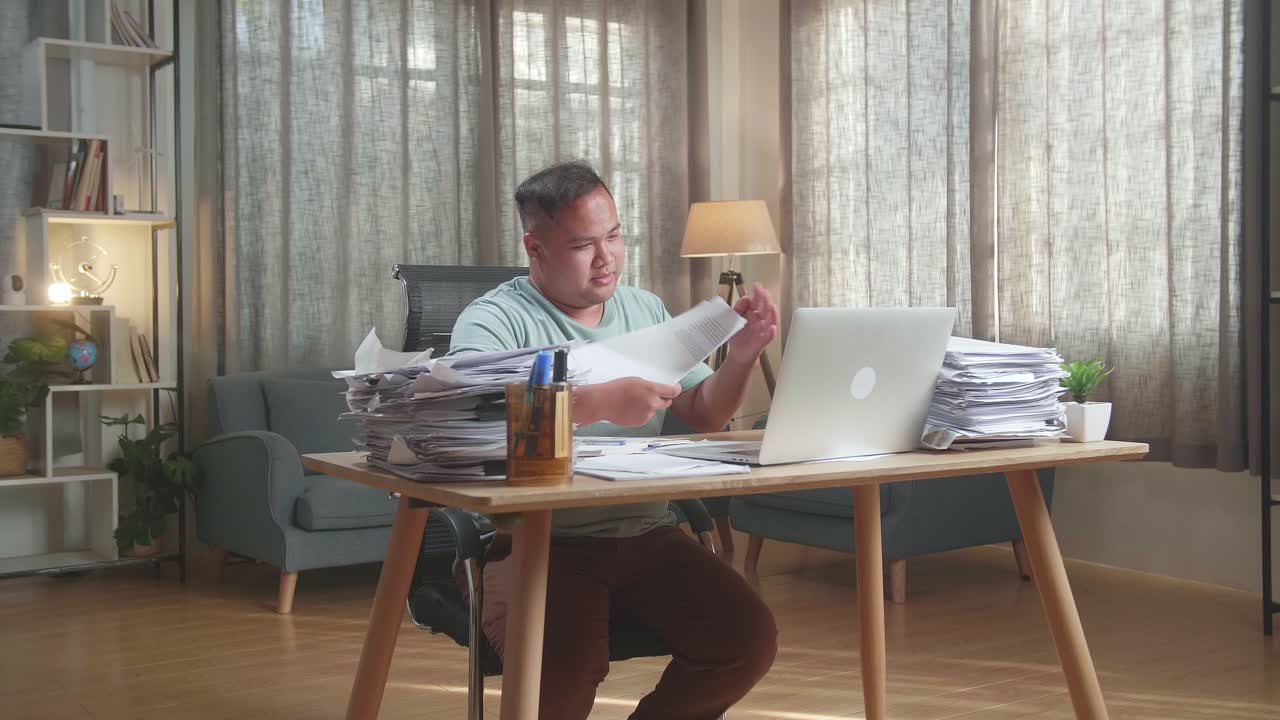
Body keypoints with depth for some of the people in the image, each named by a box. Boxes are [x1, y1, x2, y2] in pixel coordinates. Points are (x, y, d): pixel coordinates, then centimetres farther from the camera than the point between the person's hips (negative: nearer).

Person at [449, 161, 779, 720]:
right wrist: (601, 402, -28)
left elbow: (702, 416, 13)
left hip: (645, 532, 5)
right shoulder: (495, 320, -5)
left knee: (749, 639, -15)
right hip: (538, 540, -5)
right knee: (564, 675, -31)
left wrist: (741, 358, -7)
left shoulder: (646, 311, 14)